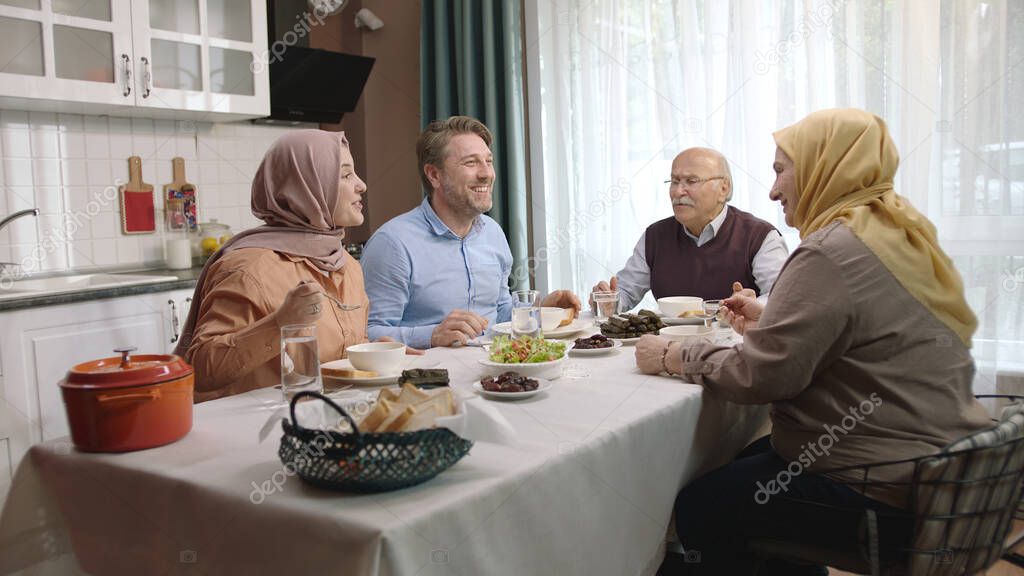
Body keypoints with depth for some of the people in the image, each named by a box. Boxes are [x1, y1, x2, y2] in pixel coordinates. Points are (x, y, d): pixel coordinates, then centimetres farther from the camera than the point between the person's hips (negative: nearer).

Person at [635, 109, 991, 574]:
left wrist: (670, 357, -8)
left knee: (696, 509, 1)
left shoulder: (830, 254, -22)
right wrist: (767, 323, 17)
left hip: (884, 492, -10)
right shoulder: (900, 233, 9)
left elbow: (759, 375, -21)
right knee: (738, 467, 23)